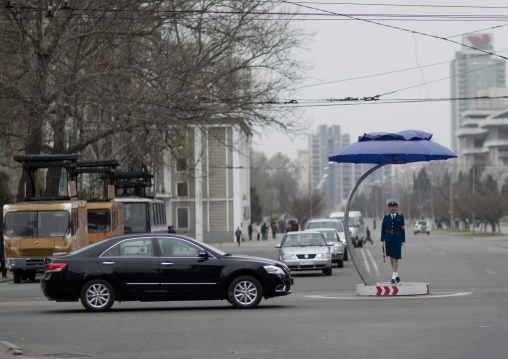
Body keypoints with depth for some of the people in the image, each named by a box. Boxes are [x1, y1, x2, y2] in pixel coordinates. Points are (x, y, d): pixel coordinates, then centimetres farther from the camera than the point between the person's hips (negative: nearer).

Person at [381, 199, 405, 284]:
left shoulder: (400, 217, 2)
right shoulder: (386, 217, 7)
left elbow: (402, 229, 2)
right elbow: (383, 229, 7)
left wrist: (403, 241, -1)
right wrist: (382, 240, 3)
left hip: (397, 239, -3)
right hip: (388, 238, 3)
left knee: (395, 258, -9)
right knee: (391, 257, 9)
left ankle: (393, 277, -11)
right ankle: (396, 274, 23)